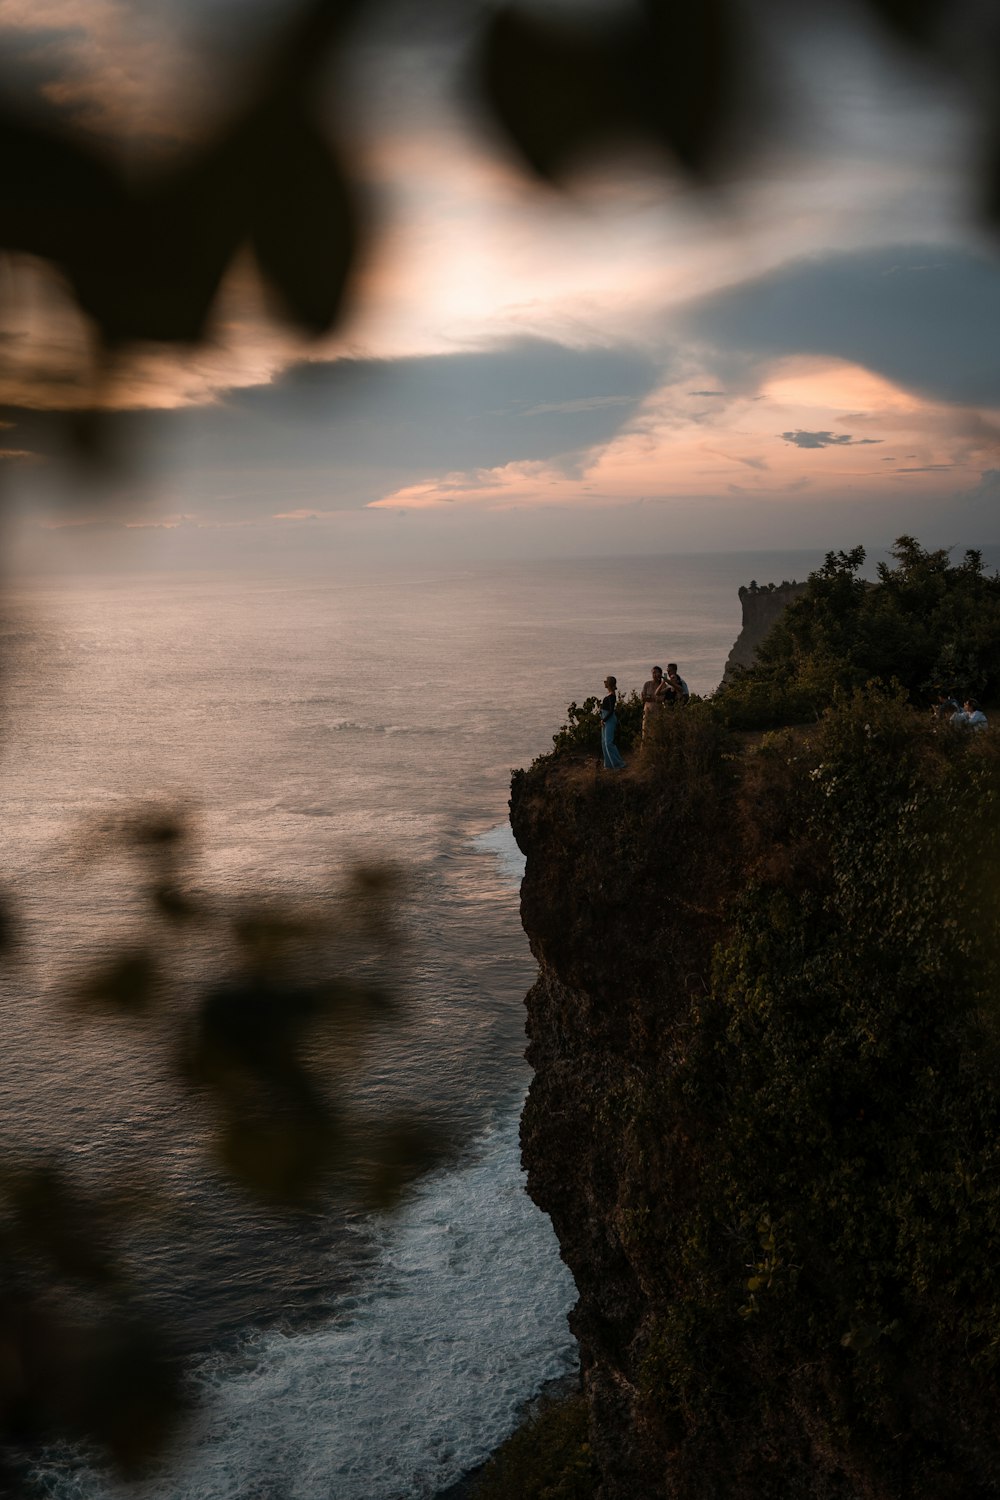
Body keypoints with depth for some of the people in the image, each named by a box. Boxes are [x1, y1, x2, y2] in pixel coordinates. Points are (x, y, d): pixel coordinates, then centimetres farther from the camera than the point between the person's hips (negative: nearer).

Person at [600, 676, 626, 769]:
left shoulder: (611, 696, -17)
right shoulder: (610, 694, 12)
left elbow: (611, 710, -21)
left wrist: (603, 720, -15)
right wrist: (603, 719, 12)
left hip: (610, 719, -10)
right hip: (606, 719, 10)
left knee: (609, 742, -10)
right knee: (604, 742, 12)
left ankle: (617, 763, -5)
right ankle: (609, 764, 16)